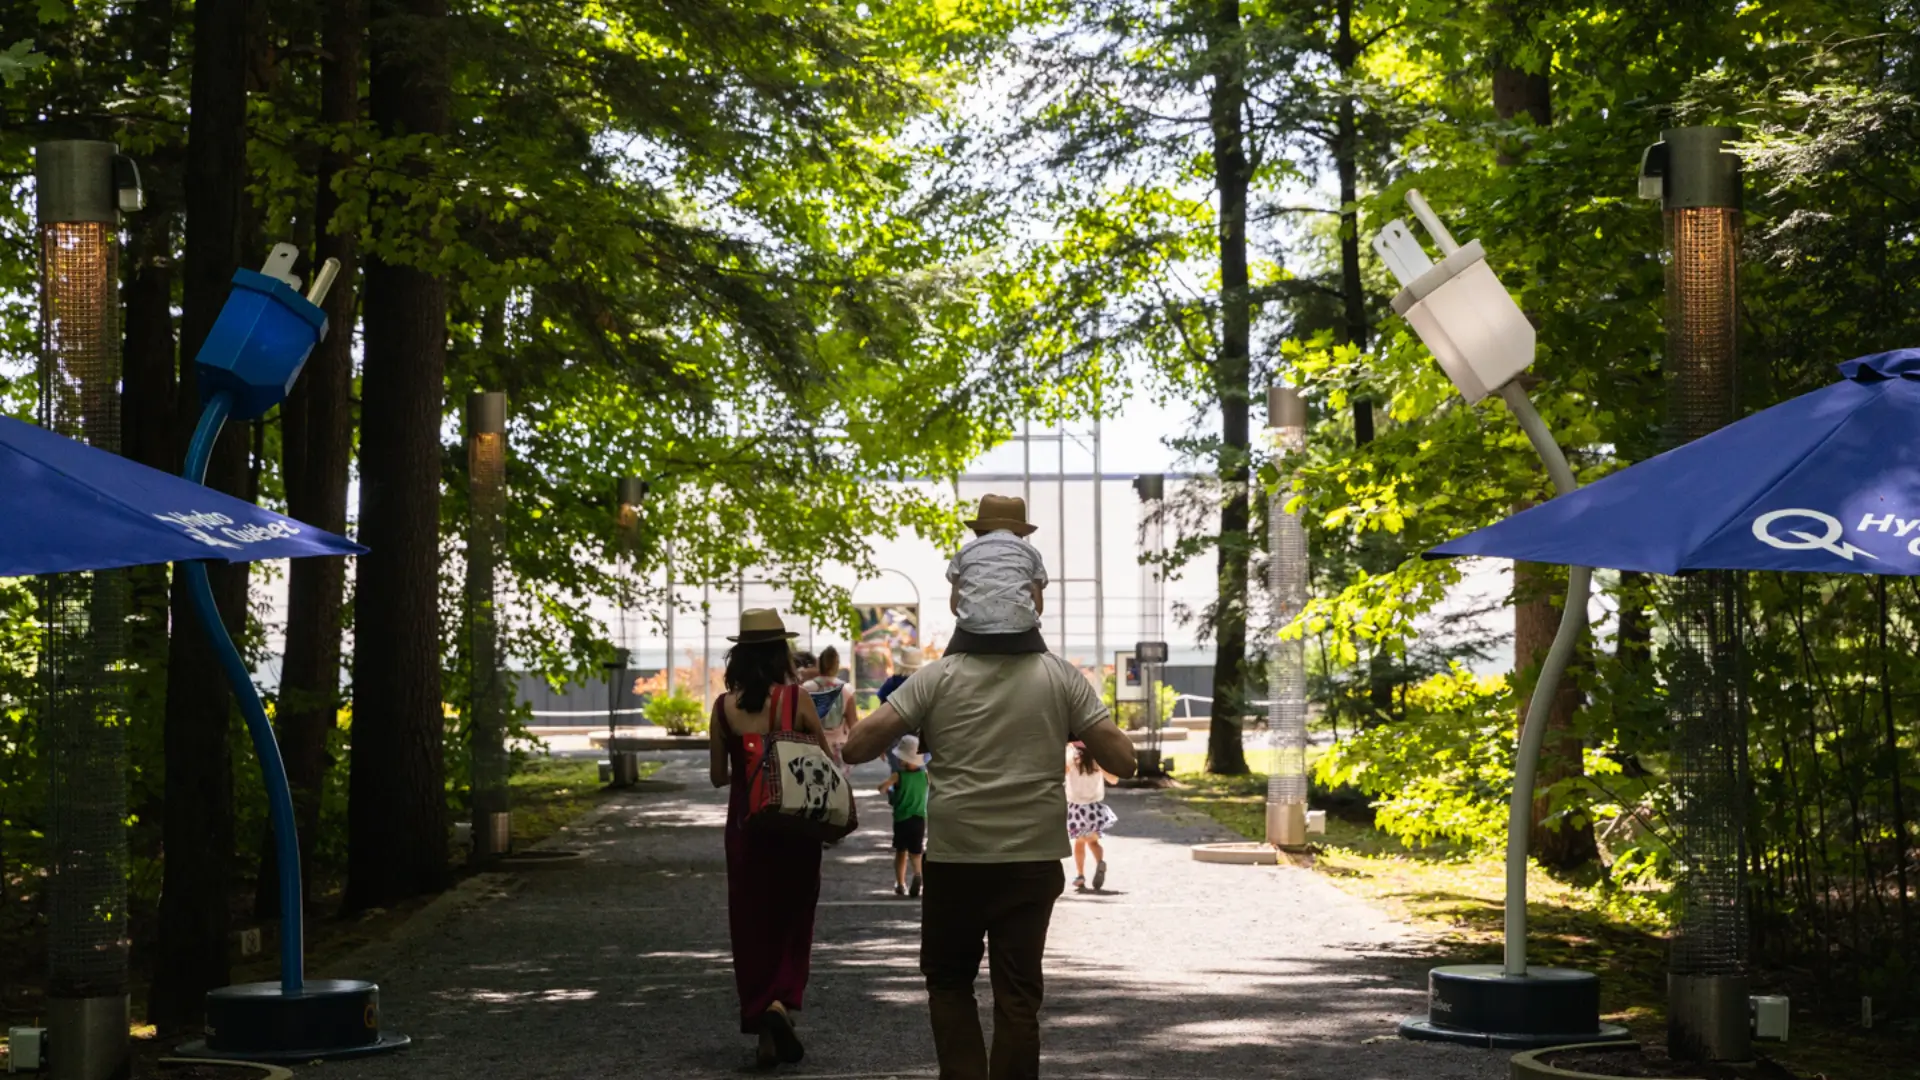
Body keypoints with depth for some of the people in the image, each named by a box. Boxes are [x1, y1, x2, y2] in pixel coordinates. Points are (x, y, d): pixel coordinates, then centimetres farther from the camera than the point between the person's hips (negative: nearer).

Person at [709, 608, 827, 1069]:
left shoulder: (725, 706, -3)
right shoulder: (797, 699, -9)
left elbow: (719, 776, 3)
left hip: (745, 828, 1)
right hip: (795, 828, -1)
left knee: (752, 927, 11)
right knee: (792, 922, 12)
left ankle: (763, 1032, 11)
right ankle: (782, 1002, -12)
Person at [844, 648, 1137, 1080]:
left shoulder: (938, 676, -4)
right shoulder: (1061, 676, -1)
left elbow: (857, 747, -8)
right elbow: (1122, 760, -2)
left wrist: (905, 729, 11)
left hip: (955, 857, -1)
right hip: (1033, 858, 1)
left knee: (948, 981, 18)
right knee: (1018, 992, 8)